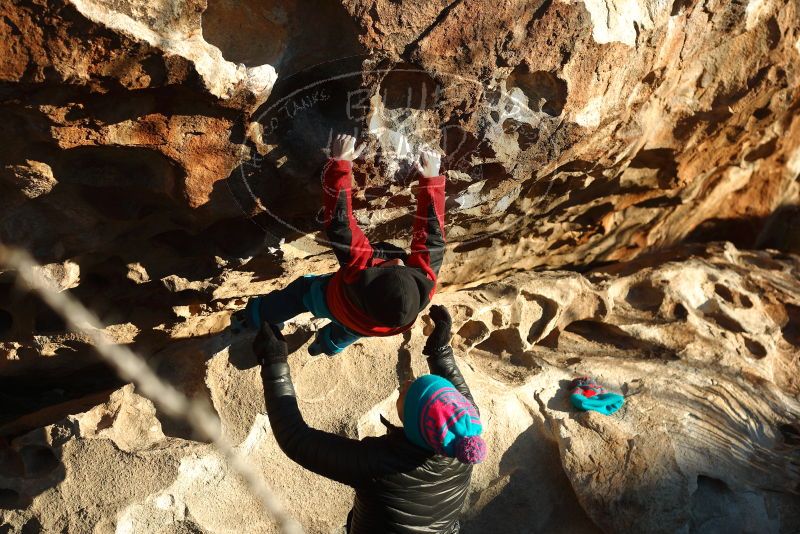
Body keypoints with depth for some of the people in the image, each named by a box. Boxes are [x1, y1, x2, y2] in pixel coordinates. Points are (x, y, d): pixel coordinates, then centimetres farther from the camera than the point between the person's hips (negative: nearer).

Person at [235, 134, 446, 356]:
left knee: (301, 290, 28)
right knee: (347, 331, 39)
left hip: (332, 303, -3)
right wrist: (431, 179, -33)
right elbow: (432, 237, -36)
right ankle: (329, 344, 74)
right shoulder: (424, 285, -49)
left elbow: (339, 222, -46)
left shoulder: (359, 270, -54)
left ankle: (255, 317, 56)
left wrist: (340, 162, -43)